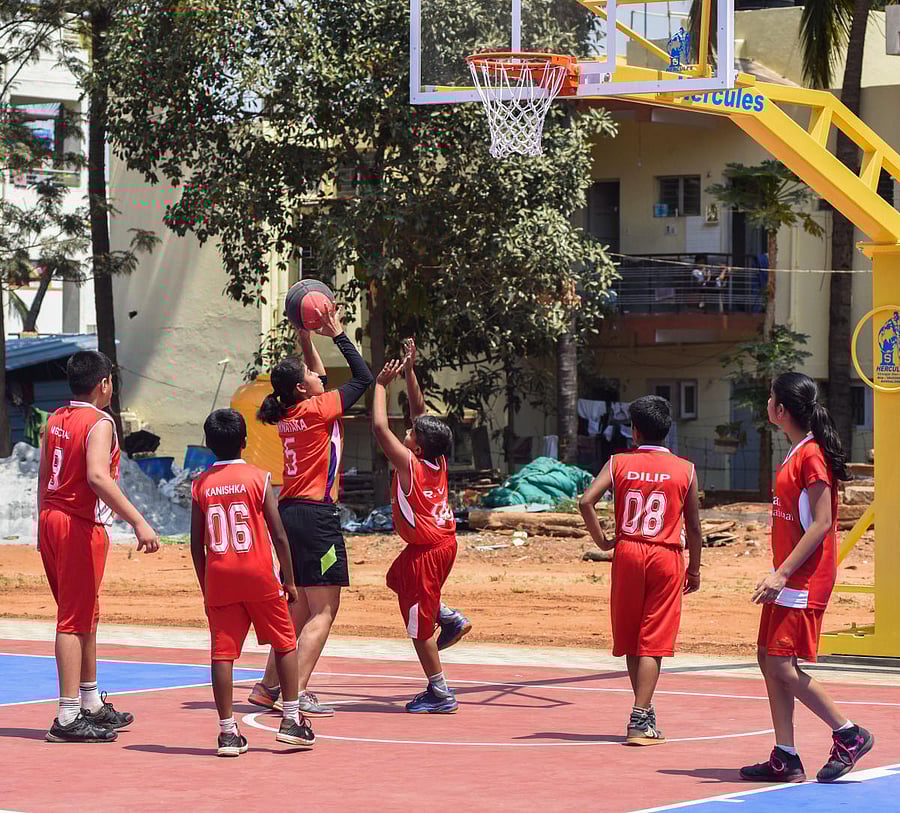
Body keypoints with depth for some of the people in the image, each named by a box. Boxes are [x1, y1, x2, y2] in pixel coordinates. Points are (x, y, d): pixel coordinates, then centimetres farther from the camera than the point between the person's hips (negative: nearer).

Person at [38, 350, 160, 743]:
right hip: (80, 526, -9)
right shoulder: (99, 423, -14)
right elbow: (98, 477, -27)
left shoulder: (56, 420, 11)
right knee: (74, 621, -7)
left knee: (85, 617, 19)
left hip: (51, 519, 9)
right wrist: (139, 523, -31)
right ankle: (68, 718, -7)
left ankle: (92, 704, 29)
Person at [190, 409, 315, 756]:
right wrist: (290, 581, 5)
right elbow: (279, 535, -4)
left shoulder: (200, 485, 3)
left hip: (219, 580, 2)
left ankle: (227, 731, -2)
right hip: (259, 577, -2)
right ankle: (291, 721, 12)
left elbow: (196, 544, 5)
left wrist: (206, 589, 14)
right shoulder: (258, 478, -3)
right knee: (285, 644, 13)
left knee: (223, 653, 1)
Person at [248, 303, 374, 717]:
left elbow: (318, 377, 30)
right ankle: (296, 693, -14)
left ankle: (269, 686, 16)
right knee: (323, 611, -7)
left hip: (290, 512, 9)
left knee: (301, 608, 16)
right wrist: (337, 334, 2)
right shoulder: (317, 410, -10)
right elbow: (364, 377, -4)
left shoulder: (289, 415, 11)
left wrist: (307, 336, 24)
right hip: (316, 514, -9)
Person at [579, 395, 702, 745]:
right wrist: (694, 569, 14)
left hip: (628, 553, 1)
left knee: (630, 639, 15)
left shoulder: (619, 463, 1)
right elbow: (693, 527, 4)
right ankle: (639, 722, -11)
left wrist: (602, 541, 1)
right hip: (667, 558, -1)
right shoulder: (685, 470, 1)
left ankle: (644, 713, 25)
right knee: (653, 642, -2)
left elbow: (586, 501, -11)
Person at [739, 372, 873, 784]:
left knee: (783, 665, -10)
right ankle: (785, 760, 9)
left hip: (806, 579, -10)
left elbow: (821, 523, -19)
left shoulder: (812, 455, -16)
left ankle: (849, 735, 2)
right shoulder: (797, 454, 14)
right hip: (789, 577, 10)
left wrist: (782, 573, -22)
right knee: (769, 659, 7)